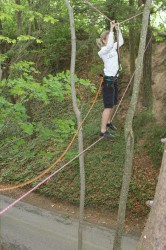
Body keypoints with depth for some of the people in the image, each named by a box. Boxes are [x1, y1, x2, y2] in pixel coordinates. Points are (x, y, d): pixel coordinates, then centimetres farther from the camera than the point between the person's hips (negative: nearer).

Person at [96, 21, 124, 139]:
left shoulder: (113, 48, 8)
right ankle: (103, 130, -5)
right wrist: (111, 29, -28)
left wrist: (118, 29, 6)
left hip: (115, 79, 8)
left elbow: (121, 42, 18)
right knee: (108, 106, -9)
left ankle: (108, 122, 37)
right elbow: (109, 45, -35)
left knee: (113, 104, 18)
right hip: (108, 80, -8)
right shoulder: (102, 51, -16)